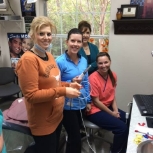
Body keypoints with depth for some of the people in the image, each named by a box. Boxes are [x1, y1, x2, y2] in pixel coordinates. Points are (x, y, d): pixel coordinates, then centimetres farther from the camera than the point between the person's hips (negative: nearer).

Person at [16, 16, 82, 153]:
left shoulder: (49, 55, 3)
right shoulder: (28, 59, -22)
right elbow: (31, 95, -24)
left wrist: (68, 85, -2)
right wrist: (63, 91, -24)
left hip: (57, 116, 8)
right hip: (43, 123, -8)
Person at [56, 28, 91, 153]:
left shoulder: (84, 60, 3)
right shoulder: (60, 61, -17)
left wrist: (88, 101, 12)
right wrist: (71, 82, -27)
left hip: (81, 104, 6)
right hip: (68, 106, -6)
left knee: (75, 136, 20)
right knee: (75, 139, 3)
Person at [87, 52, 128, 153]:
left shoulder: (113, 75, 0)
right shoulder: (93, 78, -21)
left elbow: (112, 96, 8)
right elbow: (96, 101, -18)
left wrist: (116, 110, -6)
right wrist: (112, 113, -13)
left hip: (108, 106, 7)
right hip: (95, 110, -7)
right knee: (122, 127, -16)